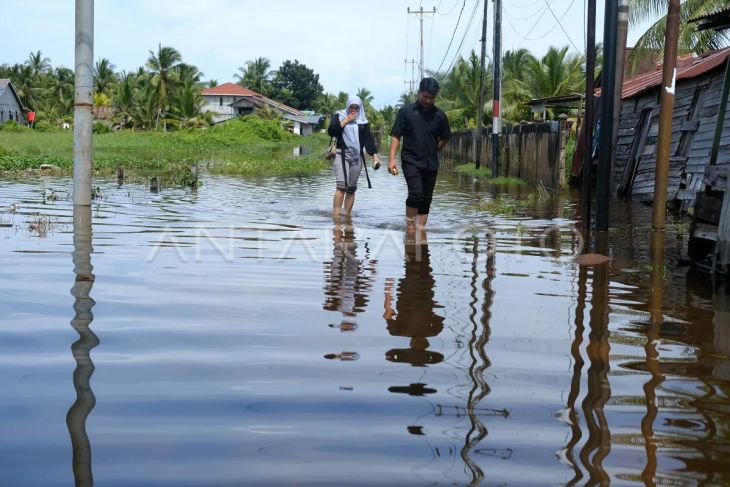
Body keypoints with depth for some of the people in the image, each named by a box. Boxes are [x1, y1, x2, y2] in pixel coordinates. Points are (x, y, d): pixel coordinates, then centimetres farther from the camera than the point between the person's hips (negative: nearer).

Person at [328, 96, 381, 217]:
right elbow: (331, 132, -6)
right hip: (341, 154, -3)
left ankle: (347, 216, 7)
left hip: (357, 157, 4)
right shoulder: (339, 116, 8)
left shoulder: (363, 122, 14)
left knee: (351, 188, 3)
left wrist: (374, 154, -6)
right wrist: (346, 120, -8)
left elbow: (368, 139, 7)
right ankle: (335, 216, -22)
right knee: (342, 185, -18)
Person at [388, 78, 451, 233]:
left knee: (426, 199, 5)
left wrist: (432, 152, 8)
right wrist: (392, 159, -11)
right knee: (416, 194, -18)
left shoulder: (439, 115, 4)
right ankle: (409, 224, 0)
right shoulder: (406, 112, -2)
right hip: (411, 161, -3)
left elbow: (445, 138, 17)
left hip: (431, 164, 3)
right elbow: (395, 136, -2)